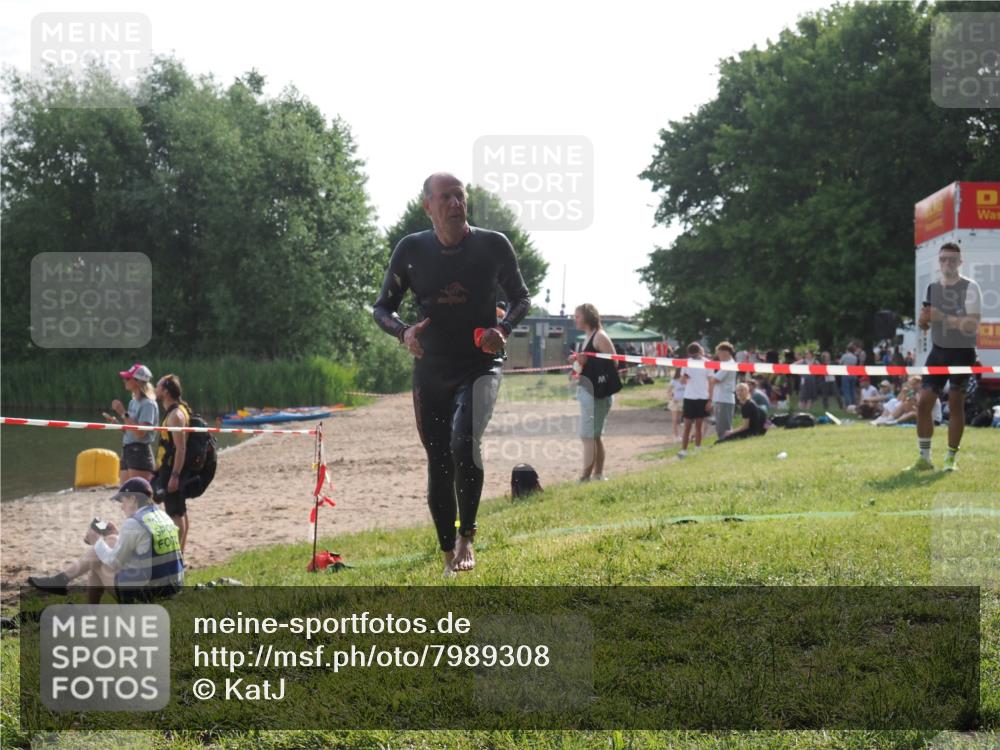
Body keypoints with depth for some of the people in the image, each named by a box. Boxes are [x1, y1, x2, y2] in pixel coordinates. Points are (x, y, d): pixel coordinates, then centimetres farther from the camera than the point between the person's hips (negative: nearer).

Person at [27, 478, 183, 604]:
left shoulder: (133, 524, -14)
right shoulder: (162, 517, 9)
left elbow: (114, 562, -6)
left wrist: (97, 542, 8)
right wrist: (118, 535, 18)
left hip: (143, 592, -8)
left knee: (95, 563, 12)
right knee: (110, 542, 19)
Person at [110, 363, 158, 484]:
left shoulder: (148, 404, -11)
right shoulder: (133, 402, 16)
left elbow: (140, 433, -19)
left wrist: (123, 413, -19)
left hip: (140, 452, -9)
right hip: (127, 451, 9)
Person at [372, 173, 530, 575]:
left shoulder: (494, 245, -6)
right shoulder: (411, 250, -4)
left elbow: (520, 298, 8)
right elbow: (382, 307, 5)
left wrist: (504, 328, -12)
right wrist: (404, 332, -16)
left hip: (480, 366, -2)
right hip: (430, 372, 2)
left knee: (464, 442, -27)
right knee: (438, 463, 6)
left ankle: (466, 537, -8)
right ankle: (450, 558, 22)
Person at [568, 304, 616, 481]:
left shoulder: (600, 336, -11)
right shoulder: (588, 338, 17)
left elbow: (613, 363, -17)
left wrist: (587, 361, -22)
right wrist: (578, 362, 8)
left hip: (596, 392, -10)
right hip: (588, 391, 10)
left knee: (588, 436, -11)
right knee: (595, 436, 13)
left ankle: (585, 477, -13)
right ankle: (598, 474, 18)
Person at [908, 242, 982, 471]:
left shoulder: (970, 288, -8)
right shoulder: (933, 288, 10)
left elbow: (972, 325, -17)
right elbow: (925, 323, 17)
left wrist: (944, 317, -25)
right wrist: (923, 320, -7)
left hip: (962, 353, -5)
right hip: (938, 351, 5)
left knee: (956, 404, -2)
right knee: (923, 402, -2)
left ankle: (951, 458, 8)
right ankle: (924, 457, 7)